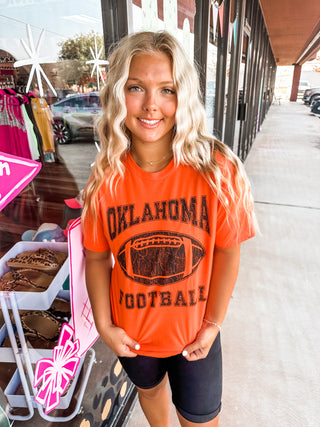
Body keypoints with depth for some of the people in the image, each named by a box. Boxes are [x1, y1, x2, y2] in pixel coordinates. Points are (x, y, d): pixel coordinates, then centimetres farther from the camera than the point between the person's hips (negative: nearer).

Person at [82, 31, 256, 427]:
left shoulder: (217, 170, -22)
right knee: (149, 387, 32)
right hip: (131, 332, 3)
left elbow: (227, 251, -13)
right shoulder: (105, 180, -17)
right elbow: (97, 258, -7)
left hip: (195, 331, -2)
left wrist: (212, 324, -8)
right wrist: (104, 325, -6)